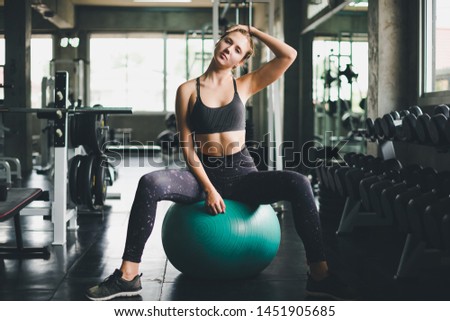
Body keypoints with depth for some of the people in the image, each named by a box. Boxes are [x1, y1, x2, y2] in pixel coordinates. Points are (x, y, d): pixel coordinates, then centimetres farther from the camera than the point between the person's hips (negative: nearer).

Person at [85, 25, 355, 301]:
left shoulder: (245, 86, 8)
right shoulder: (188, 90, 4)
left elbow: (289, 55, -2)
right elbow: (187, 144, -1)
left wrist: (253, 31, 8)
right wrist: (208, 188, -12)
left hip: (242, 173, 1)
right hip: (204, 172, -1)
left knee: (298, 184, -27)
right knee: (150, 183, -30)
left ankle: (319, 274, -21)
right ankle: (128, 276, -26)